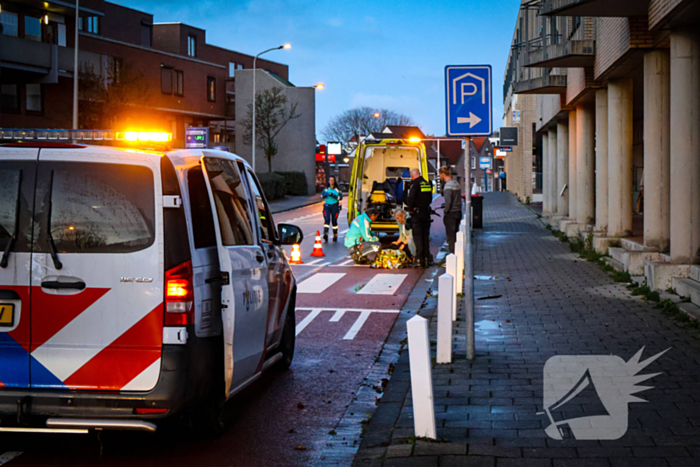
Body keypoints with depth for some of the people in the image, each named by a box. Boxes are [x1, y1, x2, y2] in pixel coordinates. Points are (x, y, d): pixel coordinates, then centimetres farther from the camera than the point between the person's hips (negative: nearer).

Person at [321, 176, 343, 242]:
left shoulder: (337, 189, 4)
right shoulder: (326, 189, 11)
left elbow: (340, 197, -7)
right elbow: (322, 196, 1)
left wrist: (333, 195, -21)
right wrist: (324, 194, -22)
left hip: (335, 206, -1)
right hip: (327, 206, 1)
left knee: (334, 221, 3)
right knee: (326, 220, -14)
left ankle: (335, 236, 16)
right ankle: (325, 234, -27)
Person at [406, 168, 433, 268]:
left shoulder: (415, 184, -13)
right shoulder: (427, 183, 12)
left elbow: (411, 198, -19)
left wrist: (410, 209, -7)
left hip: (417, 212, -7)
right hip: (426, 212, 7)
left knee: (418, 236, -4)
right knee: (425, 236, 11)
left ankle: (419, 260, -8)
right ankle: (426, 259, 13)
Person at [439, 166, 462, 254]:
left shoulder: (448, 185, -16)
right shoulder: (456, 183, 12)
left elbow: (448, 201, -21)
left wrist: (445, 213, -11)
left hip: (451, 214, -9)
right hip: (458, 212, 9)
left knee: (450, 237, -4)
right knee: (454, 236, 15)